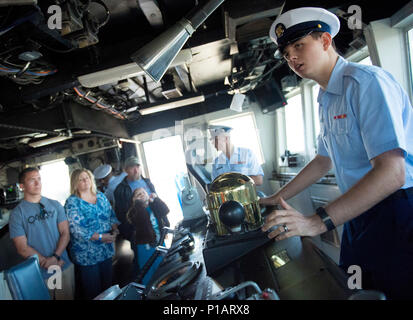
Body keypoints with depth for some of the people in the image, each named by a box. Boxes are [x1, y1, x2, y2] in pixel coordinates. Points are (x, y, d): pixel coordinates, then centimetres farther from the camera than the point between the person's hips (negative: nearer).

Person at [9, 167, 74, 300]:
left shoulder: (55, 205, 2)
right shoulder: (17, 213, -6)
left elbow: (65, 233, -1)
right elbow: (22, 248, -10)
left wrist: (55, 257, -16)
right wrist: (47, 263, -16)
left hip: (65, 267, 3)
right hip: (39, 273, -2)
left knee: (68, 297, 16)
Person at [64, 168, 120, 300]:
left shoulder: (101, 196, 8)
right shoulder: (72, 202, -10)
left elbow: (112, 215, 12)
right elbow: (76, 229, -18)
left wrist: (114, 230, -8)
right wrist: (101, 237, -21)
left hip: (107, 251, 5)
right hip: (87, 255, -5)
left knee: (108, 285, 17)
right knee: (92, 291, 7)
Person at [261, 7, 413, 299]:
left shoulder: (366, 81, -18)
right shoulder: (327, 100, 12)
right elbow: (325, 160, 20)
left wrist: (317, 222, -32)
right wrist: (277, 198, 18)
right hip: (359, 215, 9)